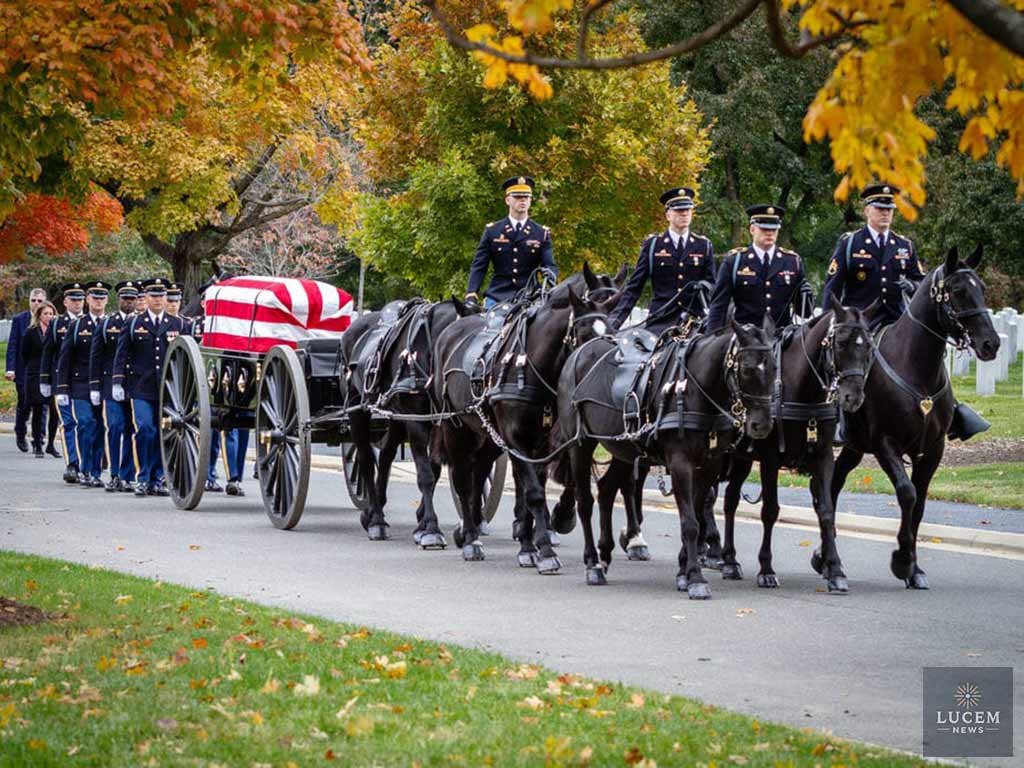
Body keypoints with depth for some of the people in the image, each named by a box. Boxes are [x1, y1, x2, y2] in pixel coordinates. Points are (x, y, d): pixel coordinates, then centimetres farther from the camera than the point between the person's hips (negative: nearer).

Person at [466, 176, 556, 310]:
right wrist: (471, 296, -7)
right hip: (497, 298, 0)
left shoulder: (542, 234, 8)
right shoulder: (492, 231, 8)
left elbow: (550, 265, 2)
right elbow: (478, 266, 5)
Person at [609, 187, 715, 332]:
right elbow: (634, 287, 6)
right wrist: (615, 319, -4)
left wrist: (703, 285, -11)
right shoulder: (652, 245, 6)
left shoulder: (704, 245, 12)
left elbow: (712, 282, 14)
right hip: (661, 320, -1)